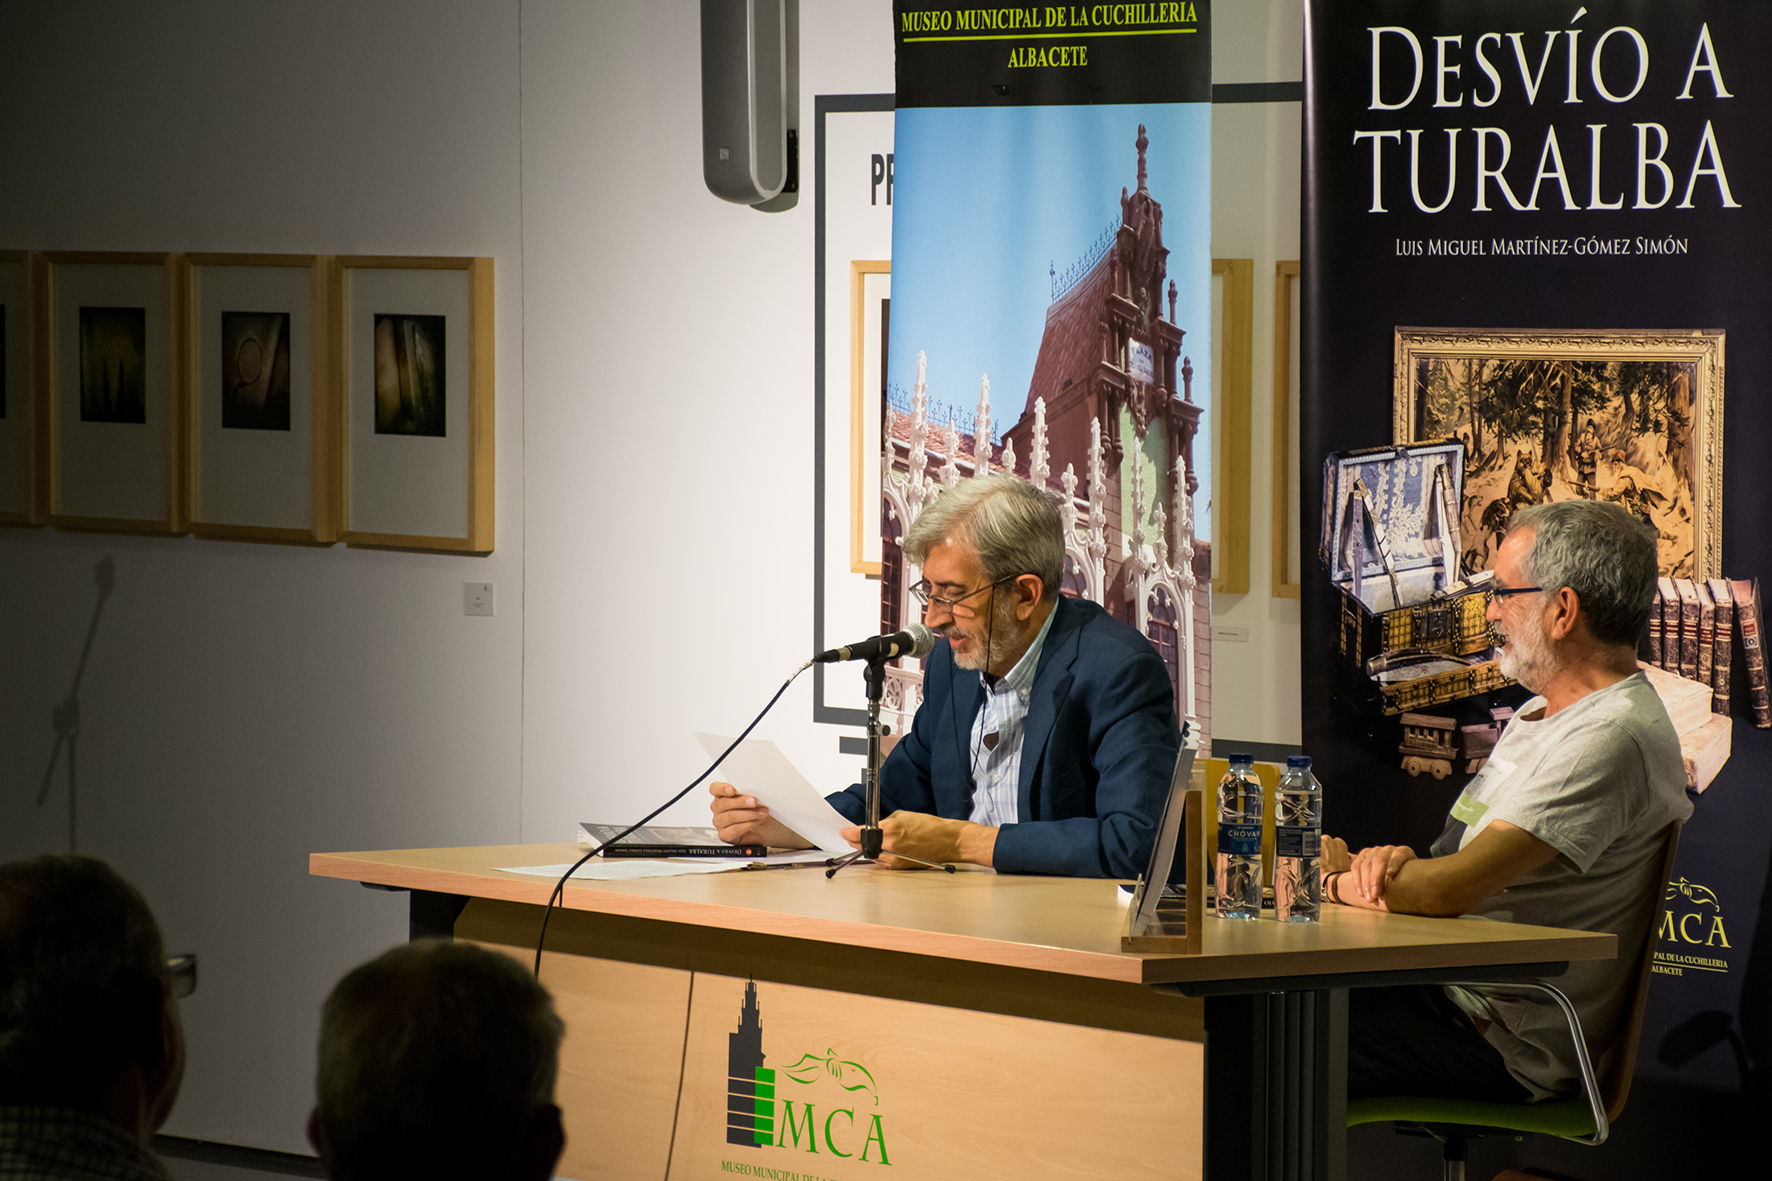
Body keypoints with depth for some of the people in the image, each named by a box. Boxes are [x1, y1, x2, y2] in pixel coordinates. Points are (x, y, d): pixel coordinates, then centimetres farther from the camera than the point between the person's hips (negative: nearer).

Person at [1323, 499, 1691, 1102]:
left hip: (1507, 1051, -10)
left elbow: (1451, 891, -26)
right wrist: (1393, 859, -5)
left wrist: (1339, 879, -6)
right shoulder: (1542, 713, 17)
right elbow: (1458, 860, 20)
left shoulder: (1612, 739, -20)